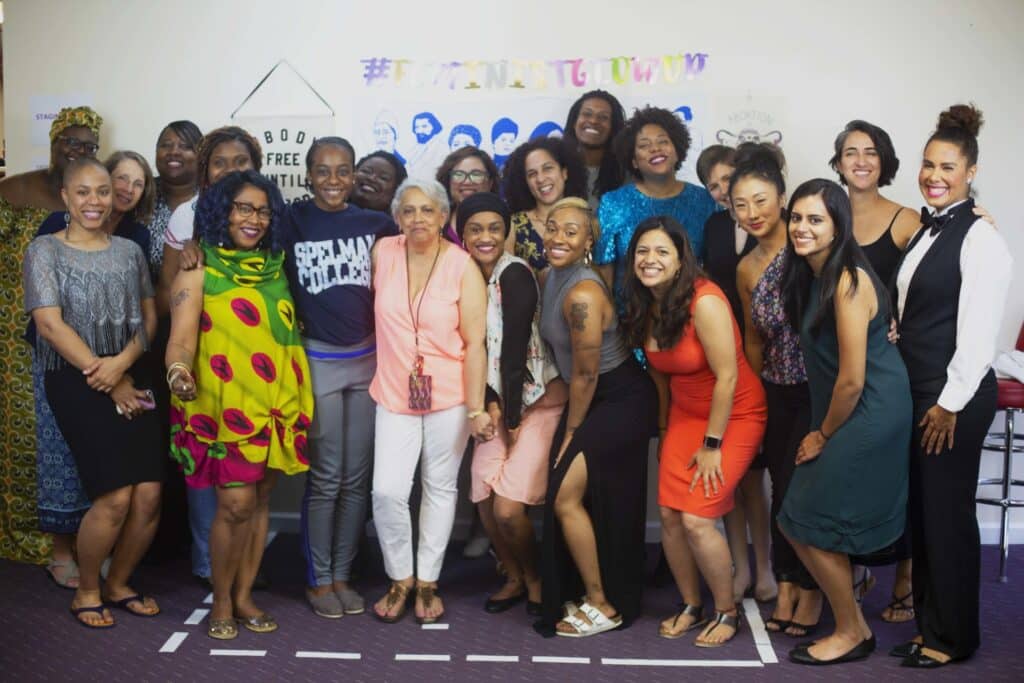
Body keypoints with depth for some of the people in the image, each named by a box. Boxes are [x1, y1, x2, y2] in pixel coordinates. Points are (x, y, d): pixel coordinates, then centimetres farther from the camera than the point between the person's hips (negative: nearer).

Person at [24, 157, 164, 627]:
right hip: (76, 382, -4)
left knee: (149, 494, -4)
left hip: (131, 379, 4)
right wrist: (105, 382, -12)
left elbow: (149, 317, 8)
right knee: (116, 496, -13)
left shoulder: (129, 251, 13)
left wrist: (121, 364, -11)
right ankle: (86, 591, 12)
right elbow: (50, 325, -8)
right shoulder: (45, 251, 0)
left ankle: (118, 584, 20)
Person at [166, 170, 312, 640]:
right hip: (227, 405, -5)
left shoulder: (274, 266, 12)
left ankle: (244, 595, 24)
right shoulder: (199, 268, -2)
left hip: (277, 403, 5)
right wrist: (179, 372, -32)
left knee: (260, 500, 10)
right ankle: (221, 600, 13)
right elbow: (182, 335, -12)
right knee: (236, 504, -7)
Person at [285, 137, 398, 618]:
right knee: (325, 478, 1)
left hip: (368, 358, 3)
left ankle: (342, 575, 23)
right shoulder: (290, 221, -2)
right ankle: (318, 579, 17)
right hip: (318, 360, -3)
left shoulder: (376, 223, 5)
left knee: (358, 478, 8)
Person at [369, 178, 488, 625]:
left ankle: (427, 582, 26)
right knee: (387, 492, -4)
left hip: (450, 396, -1)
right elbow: (374, 310, 12)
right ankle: (399, 578, 19)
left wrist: (475, 408, -13)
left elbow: (474, 344, -10)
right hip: (395, 395, 2)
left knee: (440, 488, 10)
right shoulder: (382, 253, -2)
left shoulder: (463, 266, -9)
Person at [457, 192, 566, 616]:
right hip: (497, 399, 6)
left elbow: (515, 349, -17)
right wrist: (491, 403, -10)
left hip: (537, 399, -6)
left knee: (509, 509, -12)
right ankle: (514, 578, 27)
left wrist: (513, 417, -13)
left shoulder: (514, 274, -16)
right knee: (484, 501, 2)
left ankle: (535, 579, 17)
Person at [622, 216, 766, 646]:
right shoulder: (644, 306, -1)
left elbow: (727, 376, -22)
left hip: (735, 414, -6)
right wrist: (663, 425, 10)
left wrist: (712, 445, -17)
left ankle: (727, 612, 10)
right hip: (685, 413, 6)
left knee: (696, 518, -13)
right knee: (669, 514, -2)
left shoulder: (704, 301, -24)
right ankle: (690, 606, 20)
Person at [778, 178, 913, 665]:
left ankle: (852, 632, 17)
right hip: (843, 414, 9)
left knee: (807, 523, -1)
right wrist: (822, 430, 9)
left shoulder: (848, 282, -22)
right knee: (828, 524, 16)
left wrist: (824, 435, -9)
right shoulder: (809, 275, 6)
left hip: (867, 417, -9)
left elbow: (852, 379, -21)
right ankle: (851, 623, 33)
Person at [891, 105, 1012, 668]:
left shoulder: (979, 238, -13)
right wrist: (908, 390, 12)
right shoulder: (923, 230, 11)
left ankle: (952, 637, 19)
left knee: (947, 512, 3)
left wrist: (950, 403, -15)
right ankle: (929, 622, 28)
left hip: (955, 396, -8)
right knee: (920, 508, 13)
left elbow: (978, 332, -17)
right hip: (915, 390, 8)